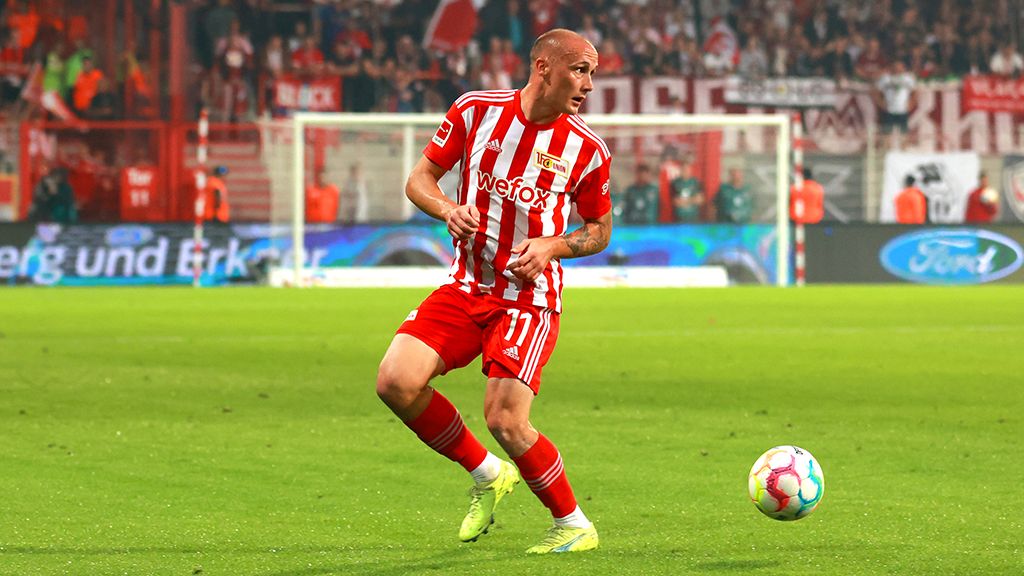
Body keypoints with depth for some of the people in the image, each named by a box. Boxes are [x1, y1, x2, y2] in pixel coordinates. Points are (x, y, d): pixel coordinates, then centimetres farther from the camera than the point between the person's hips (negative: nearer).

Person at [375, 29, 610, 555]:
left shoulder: (587, 150, -5)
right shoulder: (475, 110, -2)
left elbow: (600, 229, 9)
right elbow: (420, 178, 7)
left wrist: (552, 245, -11)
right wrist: (449, 209, -15)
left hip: (530, 296, -3)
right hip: (465, 287, 3)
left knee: (505, 421, -18)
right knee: (396, 382, -15)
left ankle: (574, 525, 5)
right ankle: (486, 474, 8)